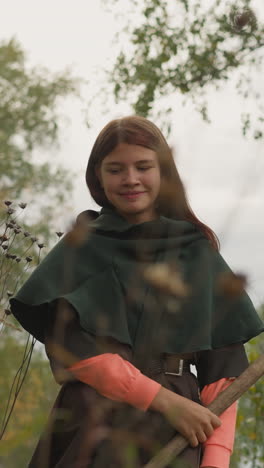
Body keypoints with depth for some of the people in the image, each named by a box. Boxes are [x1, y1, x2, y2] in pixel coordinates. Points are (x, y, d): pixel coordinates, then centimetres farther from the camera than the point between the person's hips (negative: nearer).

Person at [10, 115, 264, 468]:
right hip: (92, 424, 0)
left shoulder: (198, 252, 9)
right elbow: (69, 343, -7)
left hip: (177, 434, 1)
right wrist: (165, 400, -15)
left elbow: (223, 363, 2)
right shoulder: (81, 248, 7)